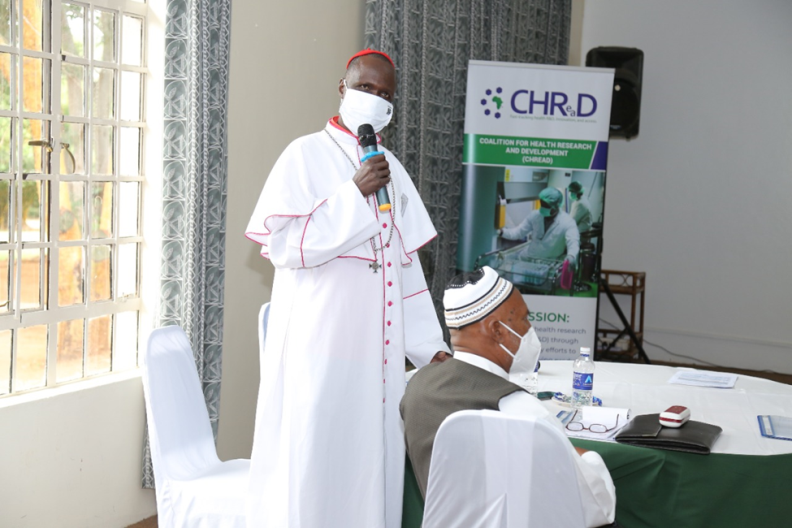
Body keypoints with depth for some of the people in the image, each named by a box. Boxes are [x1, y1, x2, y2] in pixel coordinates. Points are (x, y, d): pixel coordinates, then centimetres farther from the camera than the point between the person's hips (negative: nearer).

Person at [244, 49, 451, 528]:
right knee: (311, 457, -2)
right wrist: (355, 194, -17)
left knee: (371, 457, 8)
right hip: (318, 344, -5)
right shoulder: (306, 155, -3)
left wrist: (430, 346, 11)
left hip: (376, 348, 5)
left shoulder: (392, 169, 14)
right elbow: (282, 244, -13)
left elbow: (407, 264, 15)